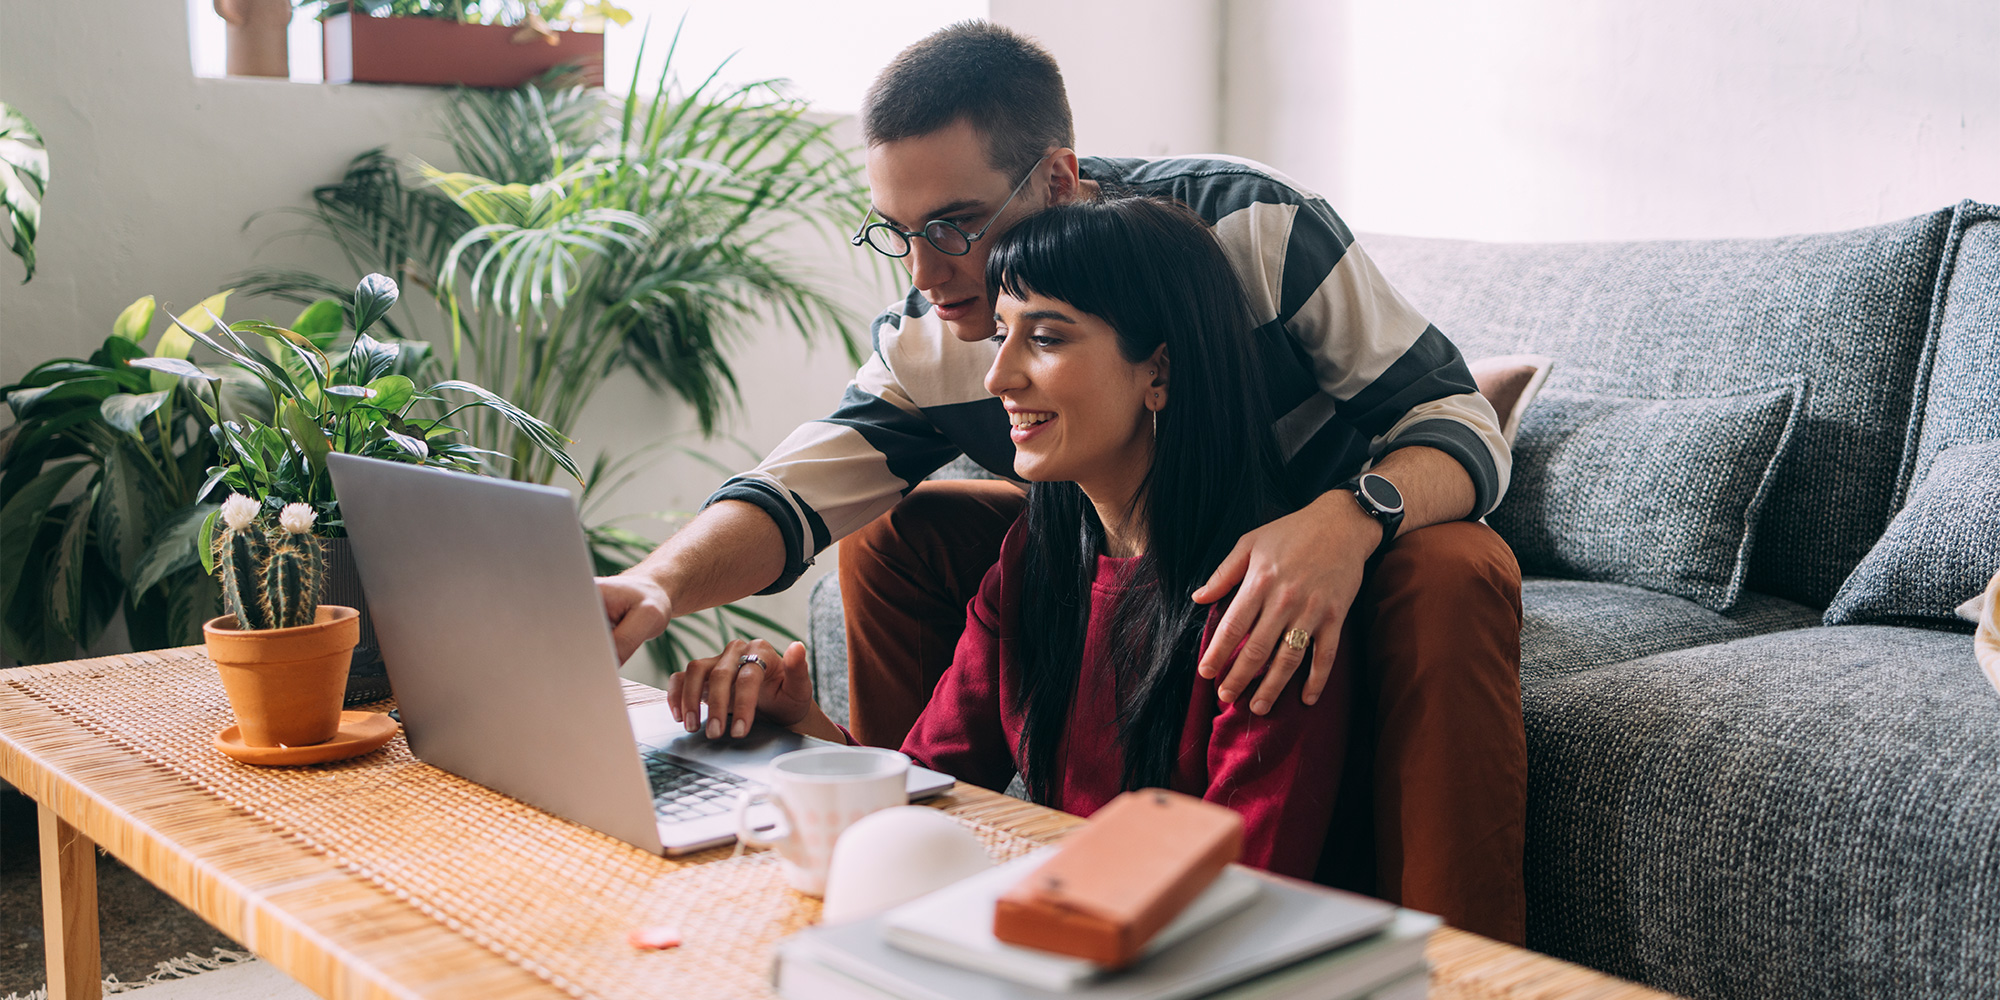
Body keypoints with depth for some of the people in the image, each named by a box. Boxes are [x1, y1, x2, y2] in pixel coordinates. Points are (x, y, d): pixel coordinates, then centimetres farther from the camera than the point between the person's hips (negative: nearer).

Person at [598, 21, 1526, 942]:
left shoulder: (1248, 223, -26)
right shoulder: (924, 341, -13)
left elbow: (1457, 417, -24)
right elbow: (797, 489, -21)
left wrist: (1347, 521, -47)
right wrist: (655, 586, -43)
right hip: (1138, 575, 4)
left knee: (1456, 575, -37)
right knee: (899, 533, -7)